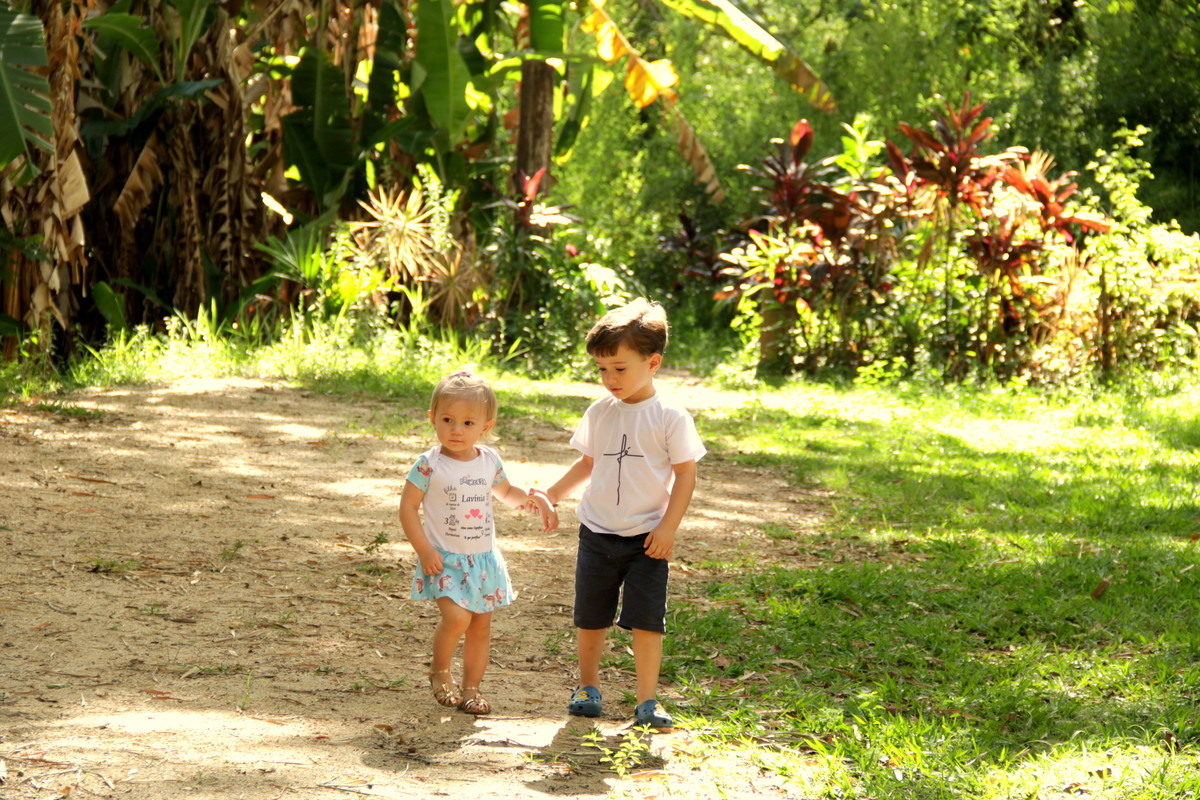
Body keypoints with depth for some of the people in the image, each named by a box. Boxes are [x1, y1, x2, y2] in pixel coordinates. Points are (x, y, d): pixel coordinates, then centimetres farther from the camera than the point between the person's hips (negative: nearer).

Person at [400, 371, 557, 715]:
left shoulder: (489, 461, 4)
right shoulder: (429, 465, -12)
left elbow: (505, 491, 24)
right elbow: (408, 507, -8)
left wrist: (536, 500, 7)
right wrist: (424, 550, -15)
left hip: (483, 558, 5)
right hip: (444, 560, -5)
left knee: (481, 623, 7)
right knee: (457, 617, -21)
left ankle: (471, 687, 21)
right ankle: (439, 671, 5)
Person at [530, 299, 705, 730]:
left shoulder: (670, 417, -10)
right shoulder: (600, 413, 4)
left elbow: (685, 474, -7)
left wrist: (668, 527, -12)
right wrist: (553, 492, 10)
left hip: (647, 538, -4)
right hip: (597, 532, 4)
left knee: (646, 618, -6)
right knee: (591, 617, 10)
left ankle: (647, 700, 0)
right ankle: (587, 686, 27)